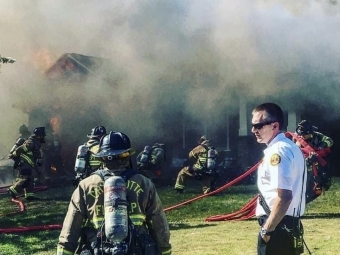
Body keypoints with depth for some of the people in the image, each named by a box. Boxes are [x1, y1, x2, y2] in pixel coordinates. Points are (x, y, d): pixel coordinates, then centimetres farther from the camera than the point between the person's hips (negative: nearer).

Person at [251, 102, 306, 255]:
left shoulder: (277, 151, -18)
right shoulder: (290, 146, 13)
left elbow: (284, 196, -27)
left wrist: (267, 229, -19)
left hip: (278, 226, -10)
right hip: (290, 225, 10)